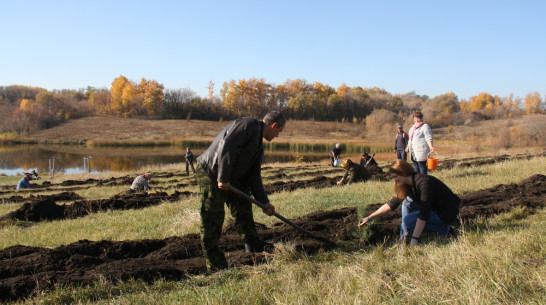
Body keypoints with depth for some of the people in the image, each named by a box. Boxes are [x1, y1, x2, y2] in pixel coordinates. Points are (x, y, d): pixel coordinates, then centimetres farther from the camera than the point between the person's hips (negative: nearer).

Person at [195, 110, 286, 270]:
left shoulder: (259, 145, 16)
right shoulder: (249, 125, -15)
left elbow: (254, 176, 16)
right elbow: (227, 146, -27)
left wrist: (264, 202, 10)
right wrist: (223, 178, -24)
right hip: (210, 172, -10)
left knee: (243, 205, 18)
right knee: (213, 218, -3)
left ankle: (253, 244, 32)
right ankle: (215, 264, 6)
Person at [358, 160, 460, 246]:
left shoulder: (424, 182, -26)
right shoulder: (408, 185, 0)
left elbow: (423, 214, -30)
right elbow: (392, 204, 7)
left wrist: (415, 239, -31)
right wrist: (369, 218, 3)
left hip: (447, 213, -9)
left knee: (409, 220, -21)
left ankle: (443, 229, -5)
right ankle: (404, 236, 2)